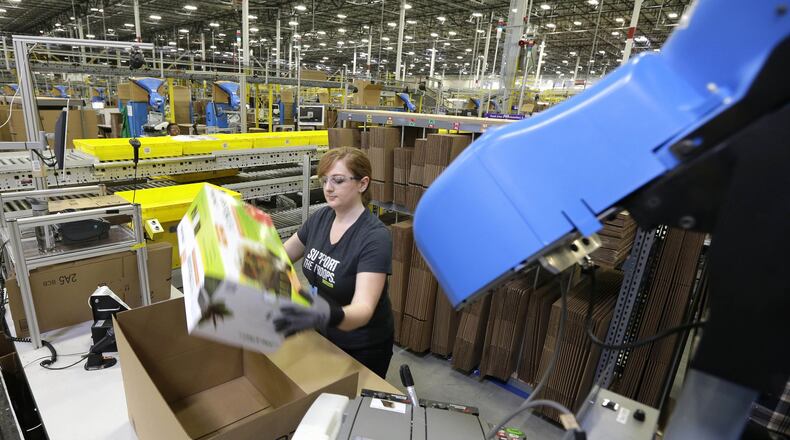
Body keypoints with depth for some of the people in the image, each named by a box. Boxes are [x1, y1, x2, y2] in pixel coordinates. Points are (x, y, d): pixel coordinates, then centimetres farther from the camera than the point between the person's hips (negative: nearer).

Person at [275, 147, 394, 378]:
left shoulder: (375, 237, -27)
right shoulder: (320, 217, -7)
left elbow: (363, 309, -37)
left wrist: (329, 315, -56)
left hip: (363, 349, -6)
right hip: (323, 336, 6)